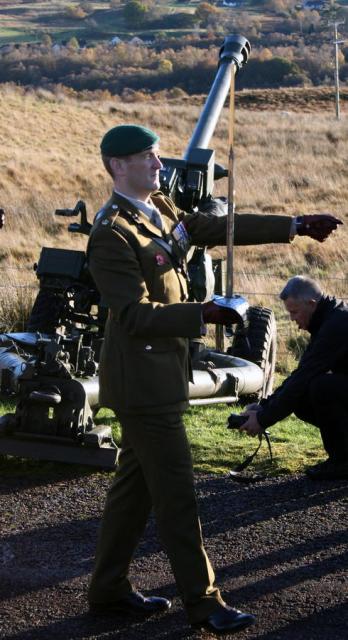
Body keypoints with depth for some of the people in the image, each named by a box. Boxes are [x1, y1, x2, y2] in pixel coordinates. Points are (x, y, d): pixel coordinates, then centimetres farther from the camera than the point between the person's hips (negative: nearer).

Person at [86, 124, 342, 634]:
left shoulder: (161, 210, 10)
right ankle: (203, 601, 5)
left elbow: (223, 228, 17)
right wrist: (202, 314, -35)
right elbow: (135, 316, -25)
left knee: (136, 485, 15)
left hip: (158, 374, 10)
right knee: (176, 493, -3)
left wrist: (298, 226, 15)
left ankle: (109, 592, 25)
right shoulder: (112, 235, -19)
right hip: (143, 380, -10)